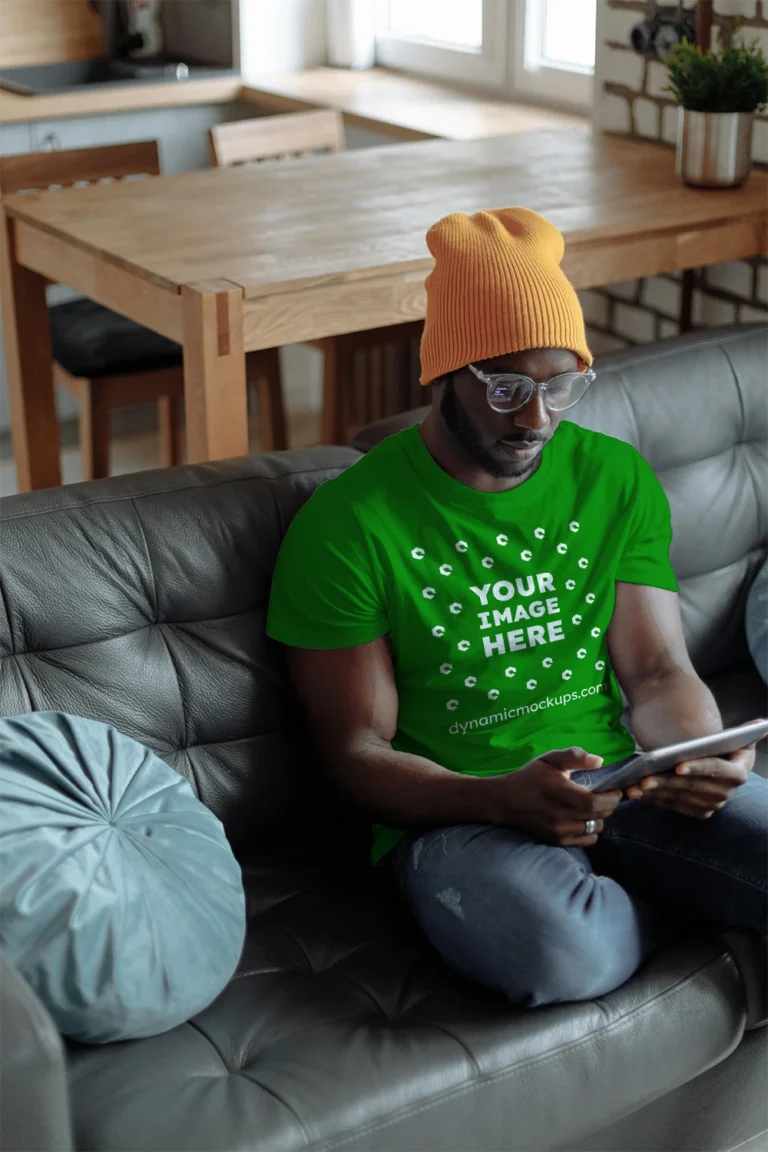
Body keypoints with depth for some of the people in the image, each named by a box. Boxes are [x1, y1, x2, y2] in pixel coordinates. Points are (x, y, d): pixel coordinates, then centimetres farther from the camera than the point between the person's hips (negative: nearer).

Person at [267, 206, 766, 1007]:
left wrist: (701, 755, -17)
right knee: (562, 952, -35)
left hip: (620, 783, 3)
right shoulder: (348, 524, -7)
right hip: (454, 813, -2)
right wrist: (504, 799, -24)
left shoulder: (617, 479, 8)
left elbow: (657, 669, 7)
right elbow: (357, 752, -6)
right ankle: (674, 900, -1)